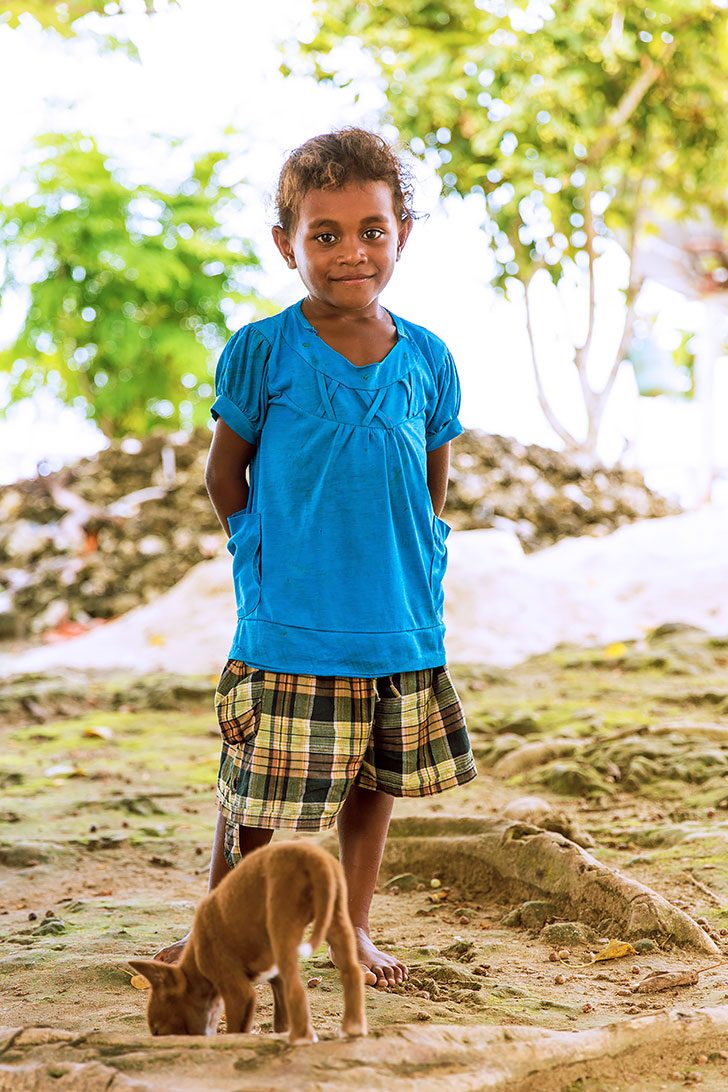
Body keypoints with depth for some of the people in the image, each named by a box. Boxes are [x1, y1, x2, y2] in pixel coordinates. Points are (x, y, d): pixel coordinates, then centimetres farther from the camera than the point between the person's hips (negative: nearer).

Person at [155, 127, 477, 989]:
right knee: (255, 795, 3)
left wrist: (417, 568, 9)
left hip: (402, 627, 4)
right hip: (290, 629, -4)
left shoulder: (427, 359, 3)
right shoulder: (263, 353, -7)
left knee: (376, 781, 15)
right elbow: (225, 473, 3)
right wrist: (265, 558, 2)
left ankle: (354, 926, 35)